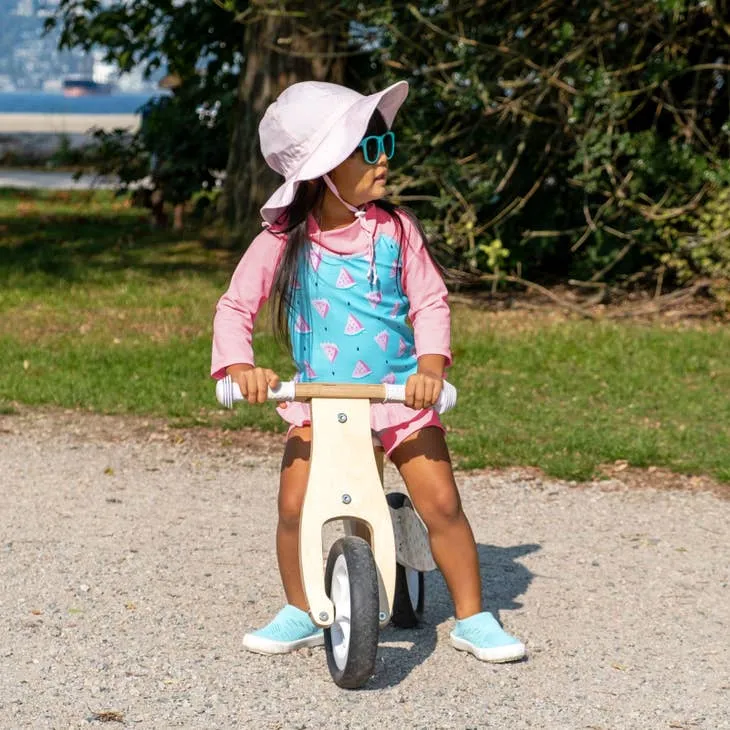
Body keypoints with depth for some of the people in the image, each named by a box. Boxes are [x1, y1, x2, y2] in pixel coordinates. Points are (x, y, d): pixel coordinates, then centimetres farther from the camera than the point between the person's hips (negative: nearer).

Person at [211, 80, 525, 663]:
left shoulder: (394, 230, -4)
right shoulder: (284, 242, -6)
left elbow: (430, 301, -3)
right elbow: (235, 307, -4)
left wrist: (431, 365, -20)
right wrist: (240, 366, -22)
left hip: (400, 393, 0)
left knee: (442, 504, -7)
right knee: (295, 506, -12)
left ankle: (473, 619, 8)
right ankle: (300, 614, 11)